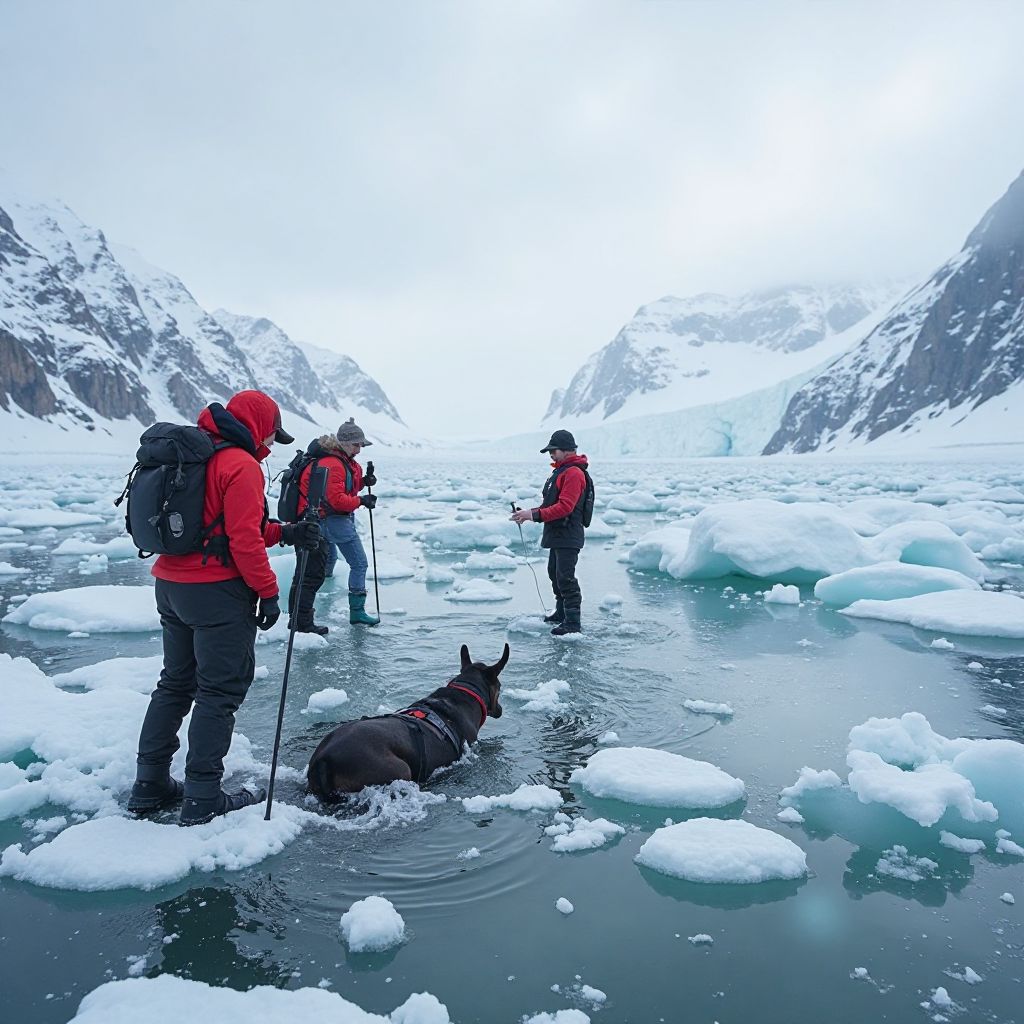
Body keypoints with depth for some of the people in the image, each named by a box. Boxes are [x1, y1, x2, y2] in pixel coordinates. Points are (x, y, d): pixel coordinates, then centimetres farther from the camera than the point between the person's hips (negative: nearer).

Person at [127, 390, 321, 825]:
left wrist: (284, 533, 13)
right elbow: (244, 539, -20)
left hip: (171, 587, 9)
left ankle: (150, 786, 26)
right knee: (220, 691, 0)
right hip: (218, 593, -9)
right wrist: (268, 591, -11)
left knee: (175, 683, 19)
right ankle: (203, 799, 6)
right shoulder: (241, 466, -15)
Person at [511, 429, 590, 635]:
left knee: (566, 578, -11)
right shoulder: (561, 471, 19)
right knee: (555, 573, 19)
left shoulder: (573, 473, -15)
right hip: (557, 535, 11)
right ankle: (561, 613, 32)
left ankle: (573, 623, -8)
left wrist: (534, 515, -25)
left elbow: (564, 507, -24)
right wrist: (530, 513, 7)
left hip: (568, 536, -11)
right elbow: (550, 504, 21)